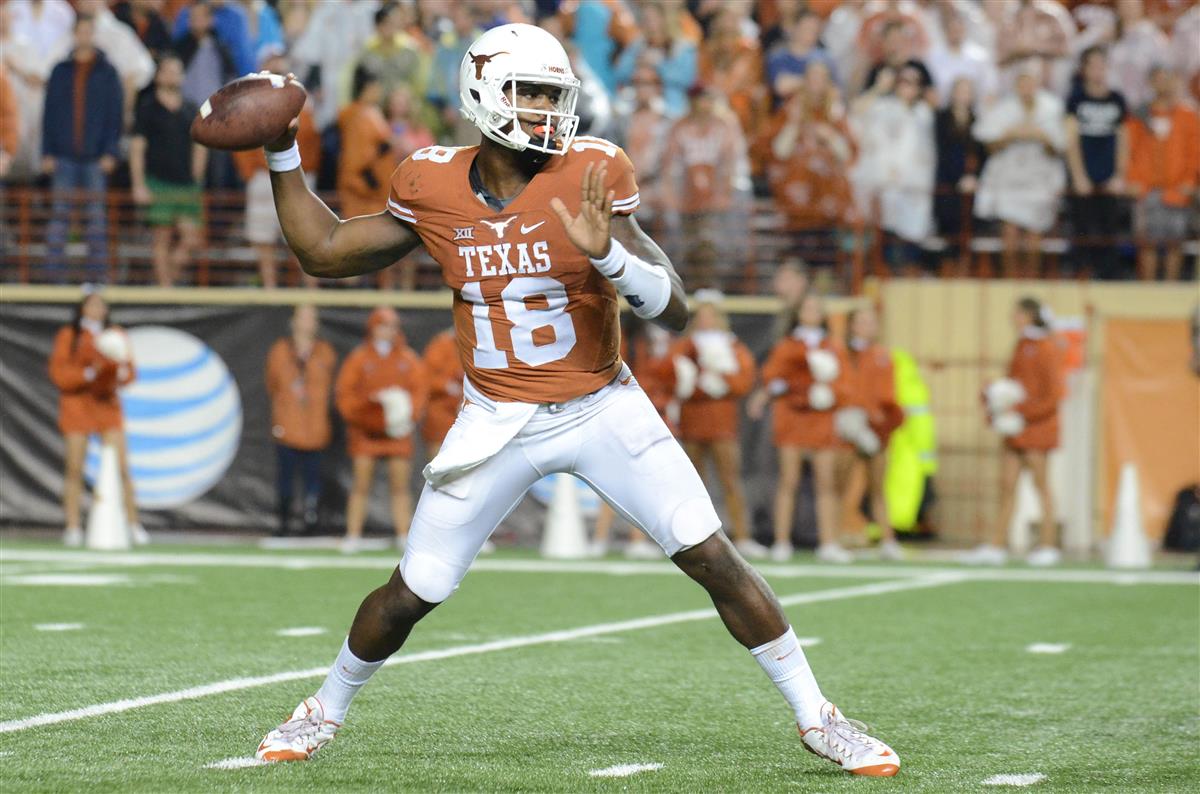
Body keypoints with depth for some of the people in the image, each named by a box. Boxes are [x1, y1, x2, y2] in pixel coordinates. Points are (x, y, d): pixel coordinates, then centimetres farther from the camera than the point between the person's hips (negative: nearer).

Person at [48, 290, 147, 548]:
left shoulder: (115, 336, 8)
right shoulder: (67, 336, -1)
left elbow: (130, 373, 6)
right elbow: (58, 374, -8)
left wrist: (122, 371, -17)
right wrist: (89, 373, -21)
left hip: (107, 404, 2)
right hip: (76, 402, -2)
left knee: (121, 466, -6)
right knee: (75, 468, -3)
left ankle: (134, 525, -2)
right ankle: (73, 528, 2)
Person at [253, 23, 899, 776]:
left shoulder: (589, 178, -12)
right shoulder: (435, 190, -5)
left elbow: (675, 309, -15)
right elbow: (326, 252, 9)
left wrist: (607, 253, -33)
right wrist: (283, 155, 4)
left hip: (601, 409, -1)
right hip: (497, 423, 1)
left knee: (714, 558, -9)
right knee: (410, 594, 4)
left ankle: (818, 718, 3)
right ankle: (327, 709, 31)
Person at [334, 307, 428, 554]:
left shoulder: (408, 359, 6)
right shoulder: (359, 358, 1)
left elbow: (420, 389, 1)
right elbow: (345, 391, 0)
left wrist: (410, 415, -13)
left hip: (398, 432, 1)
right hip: (365, 431, -1)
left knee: (400, 485, 0)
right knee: (361, 485, -3)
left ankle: (404, 536, 2)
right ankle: (353, 536, -1)